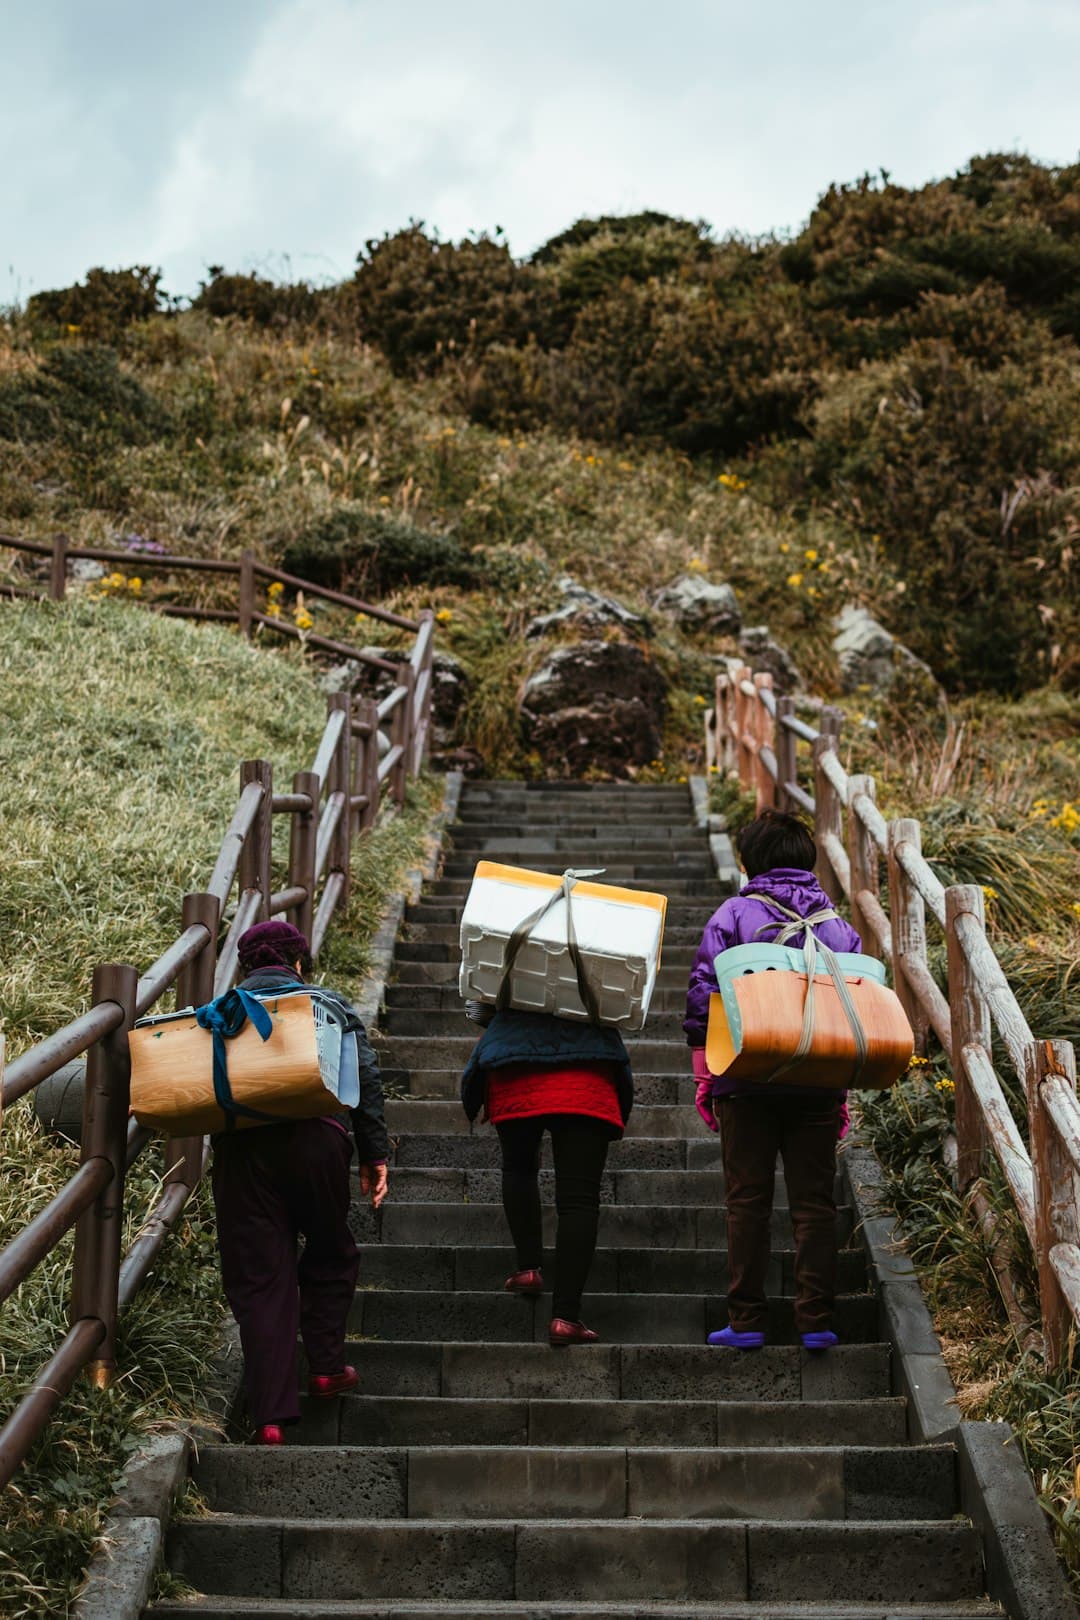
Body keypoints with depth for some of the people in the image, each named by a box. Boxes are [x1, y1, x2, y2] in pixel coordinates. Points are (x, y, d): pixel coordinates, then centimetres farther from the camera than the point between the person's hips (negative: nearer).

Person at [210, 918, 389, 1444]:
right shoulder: (328, 1004, 14)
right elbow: (365, 1078, 8)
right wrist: (375, 1153, 10)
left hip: (241, 1146, 1)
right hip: (316, 1139, -1)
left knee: (258, 1280, 2)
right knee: (330, 1254, 24)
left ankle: (270, 1415, -3)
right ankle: (326, 1366, 22)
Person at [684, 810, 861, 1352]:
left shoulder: (733, 914, 2)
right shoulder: (837, 923, 11)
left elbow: (703, 996, -3)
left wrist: (704, 1078, 5)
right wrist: (843, 1090, 16)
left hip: (748, 1080, -2)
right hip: (819, 1084, 2)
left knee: (747, 1201, 4)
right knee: (814, 1202, 7)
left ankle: (746, 1321, 4)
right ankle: (816, 1321, 5)